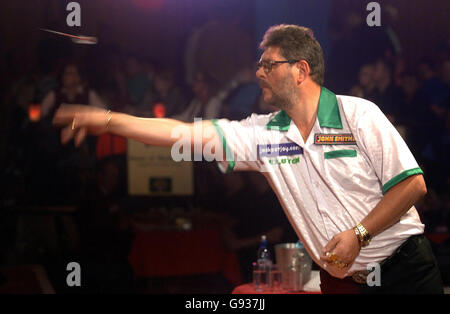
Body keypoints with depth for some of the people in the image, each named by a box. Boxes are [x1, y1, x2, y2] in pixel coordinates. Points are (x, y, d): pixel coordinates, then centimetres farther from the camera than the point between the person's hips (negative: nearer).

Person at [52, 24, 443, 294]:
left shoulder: (358, 114, -7)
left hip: (405, 269, -4)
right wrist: (106, 120, -4)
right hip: (341, 280, 4)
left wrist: (359, 234, -17)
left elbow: (412, 184, -9)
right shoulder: (263, 134, 4)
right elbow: (182, 133, 0)